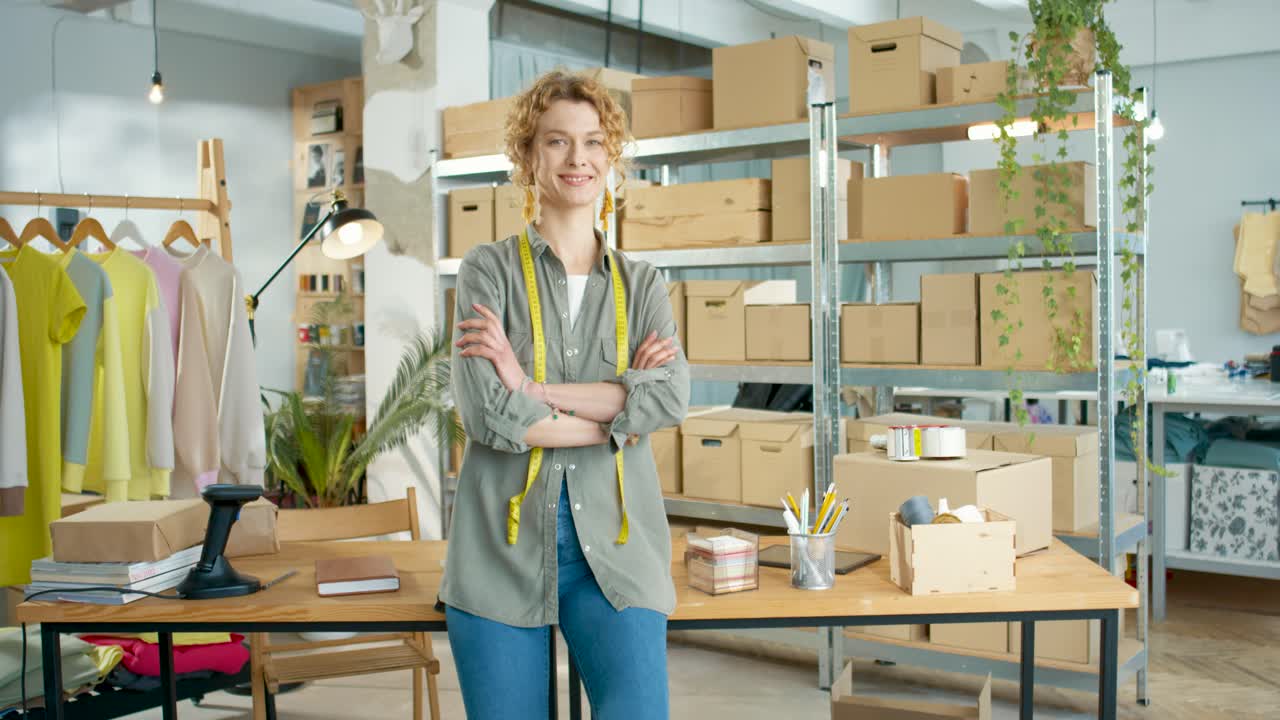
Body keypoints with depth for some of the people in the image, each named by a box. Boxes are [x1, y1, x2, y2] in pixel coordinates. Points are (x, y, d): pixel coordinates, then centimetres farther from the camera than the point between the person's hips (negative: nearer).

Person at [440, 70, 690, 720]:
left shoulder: (641, 284, 12)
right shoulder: (490, 269, 3)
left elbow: (671, 397, -8)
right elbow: (487, 414, -11)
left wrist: (533, 390, -13)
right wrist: (617, 411, -5)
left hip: (615, 547, 1)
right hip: (503, 545, -1)